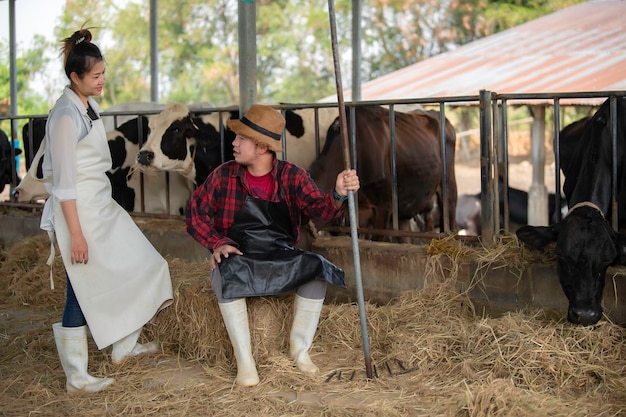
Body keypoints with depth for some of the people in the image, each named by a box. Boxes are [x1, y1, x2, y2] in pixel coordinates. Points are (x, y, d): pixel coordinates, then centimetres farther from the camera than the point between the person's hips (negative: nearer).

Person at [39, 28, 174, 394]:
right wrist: (75, 233, -21)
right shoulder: (66, 115, -19)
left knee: (132, 268, 15)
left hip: (102, 204, 9)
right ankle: (76, 378, 12)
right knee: (84, 289, -1)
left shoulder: (90, 106, 7)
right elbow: (64, 181, -20)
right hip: (79, 210, -9)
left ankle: (124, 345, 32)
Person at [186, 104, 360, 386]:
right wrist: (217, 244, -14)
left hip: (281, 260, 1)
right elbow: (196, 212, 3)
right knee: (224, 273, -34)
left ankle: (300, 347, -8)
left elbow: (318, 207, -15)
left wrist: (338, 195, -38)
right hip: (239, 258, -1)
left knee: (316, 267, -25)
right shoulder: (224, 175, -1)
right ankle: (244, 359, -27)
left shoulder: (292, 177, -2)